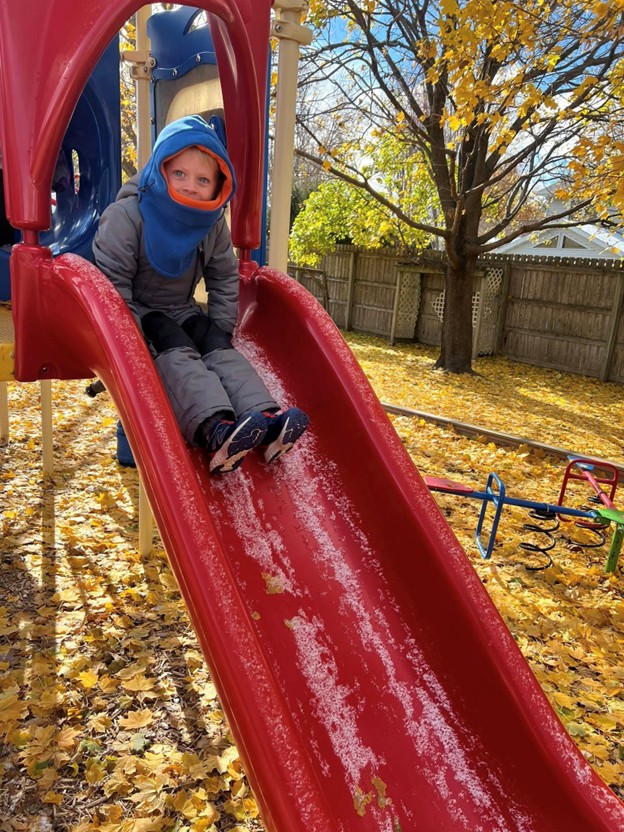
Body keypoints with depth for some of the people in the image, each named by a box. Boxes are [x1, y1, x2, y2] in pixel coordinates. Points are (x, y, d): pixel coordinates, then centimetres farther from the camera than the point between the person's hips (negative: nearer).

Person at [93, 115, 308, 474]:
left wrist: (219, 330, -1)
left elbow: (226, 279, 8)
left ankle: (266, 417, -40)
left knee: (217, 344, -20)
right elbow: (113, 285, -19)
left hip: (182, 312, 5)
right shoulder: (125, 216, -16)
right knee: (176, 349, -30)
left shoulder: (213, 225, 0)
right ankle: (216, 427, -53)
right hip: (138, 317, -5)